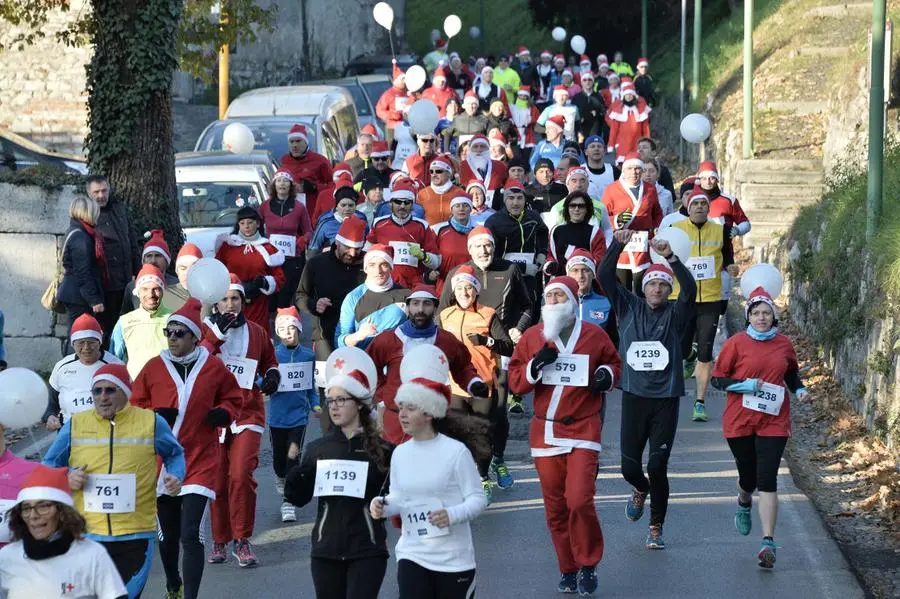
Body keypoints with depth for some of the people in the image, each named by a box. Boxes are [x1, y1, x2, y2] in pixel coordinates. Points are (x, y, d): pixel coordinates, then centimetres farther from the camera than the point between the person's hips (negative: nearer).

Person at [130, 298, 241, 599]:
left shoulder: (214, 368, -2)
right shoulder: (153, 367, 0)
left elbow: (233, 397, 13)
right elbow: (136, 406, 9)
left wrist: (223, 413, -8)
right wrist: (154, 416, -12)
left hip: (200, 461, -2)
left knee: (190, 534, -14)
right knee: (167, 534, 15)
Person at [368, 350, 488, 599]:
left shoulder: (456, 451, -11)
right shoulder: (400, 453, 4)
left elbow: (477, 499, -10)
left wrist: (451, 515, -27)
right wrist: (383, 505, -9)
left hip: (454, 557, -3)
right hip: (412, 555, 3)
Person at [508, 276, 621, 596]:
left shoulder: (594, 335, 1)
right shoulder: (532, 337, 4)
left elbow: (613, 362, 19)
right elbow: (515, 382, 4)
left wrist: (607, 375, -3)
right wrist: (535, 365, -15)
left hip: (583, 428, -2)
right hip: (545, 431, 2)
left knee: (579, 500, -17)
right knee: (555, 508, 6)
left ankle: (588, 566, 2)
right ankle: (568, 569, 21)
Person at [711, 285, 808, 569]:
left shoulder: (784, 344, 5)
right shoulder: (737, 343, -3)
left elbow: (792, 373, 23)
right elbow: (717, 378, -1)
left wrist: (800, 389, 3)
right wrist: (744, 385, -16)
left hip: (773, 422, 0)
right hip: (740, 420, 0)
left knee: (767, 479, -11)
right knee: (748, 477, 10)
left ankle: (768, 542, -12)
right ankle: (744, 504, 49)